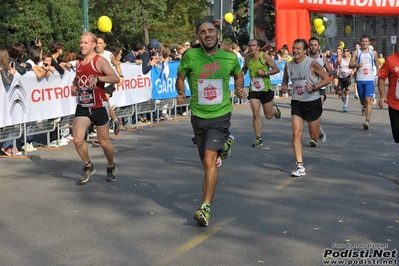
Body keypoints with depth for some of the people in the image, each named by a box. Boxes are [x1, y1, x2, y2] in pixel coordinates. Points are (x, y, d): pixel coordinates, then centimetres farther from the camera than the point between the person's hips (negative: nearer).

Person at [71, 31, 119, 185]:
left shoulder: (100, 61, -11)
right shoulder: (78, 63, 9)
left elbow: (116, 78, -23)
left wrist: (98, 78, -36)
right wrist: (74, 87, 7)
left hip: (99, 107, -5)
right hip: (82, 107, 5)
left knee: (104, 142, 6)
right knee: (77, 140, -10)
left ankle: (111, 167, 33)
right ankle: (88, 166, 14)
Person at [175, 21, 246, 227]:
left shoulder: (230, 58, -2)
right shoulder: (190, 56, -6)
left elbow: (238, 76, 17)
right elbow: (180, 77, 6)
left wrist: (239, 89, -3)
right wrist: (181, 92, -14)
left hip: (221, 115, -2)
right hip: (198, 115, 2)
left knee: (209, 160, -17)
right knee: (208, 163, 13)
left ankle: (205, 208, -13)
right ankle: (224, 144, 45)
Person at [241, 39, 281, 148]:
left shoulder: (265, 56, -11)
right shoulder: (247, 58, 3)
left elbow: (277, 69, -8)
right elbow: (244, 68, 23)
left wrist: (265, 73, -22)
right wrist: (241, 74, 2)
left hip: (266, 89, -3)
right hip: (253, 90, 3)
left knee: (268, 116, 8)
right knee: (256, 114, -8)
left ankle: (275, 109, 45)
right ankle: (258, 139, 0)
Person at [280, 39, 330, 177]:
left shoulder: (312, 64, -15)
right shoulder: (288, 66, -1)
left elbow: (327, 79, -10)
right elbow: (285, 80, 15)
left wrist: (314, 87, -25)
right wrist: (284, 86, -8)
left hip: (313, 102, -3)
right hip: (297, 103, 3)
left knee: (314, 136, 9)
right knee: (296, 133, -11)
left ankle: (320, 132, 49)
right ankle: (300, 166, -6)